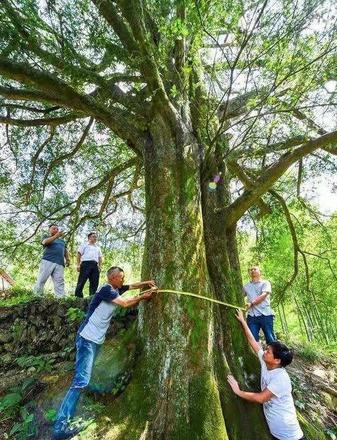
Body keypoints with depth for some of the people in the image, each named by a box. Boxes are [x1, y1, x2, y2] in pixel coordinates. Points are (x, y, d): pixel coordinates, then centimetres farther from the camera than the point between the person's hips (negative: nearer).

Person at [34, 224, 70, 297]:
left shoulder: (62, 240, 32)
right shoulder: (46, 237, 19)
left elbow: (65, 251, 29)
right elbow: (45, 242, -5)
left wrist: (67, 259, 9)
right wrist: (56, 236, -19)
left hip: (59, 264, 3)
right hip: (47, 261, -3)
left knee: (59, 283, -8)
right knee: (41, 281, -8)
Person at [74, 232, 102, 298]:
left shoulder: (98, 248, 30)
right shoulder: (84, 245, 17)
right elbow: (79, 254, 6)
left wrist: (100, 266, 7)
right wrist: (78, 264, -7)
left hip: (95, 265, 5)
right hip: (86, 263, -4)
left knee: (94, 283, -1)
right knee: (81, 282, -11)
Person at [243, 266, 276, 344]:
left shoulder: (265, 283, 6)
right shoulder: (246, 286, 18)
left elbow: (264, 295, -11)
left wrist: (251, 303, -22)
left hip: (265, 315, -3)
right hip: (252, 316, 3)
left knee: (271, 339, 1)